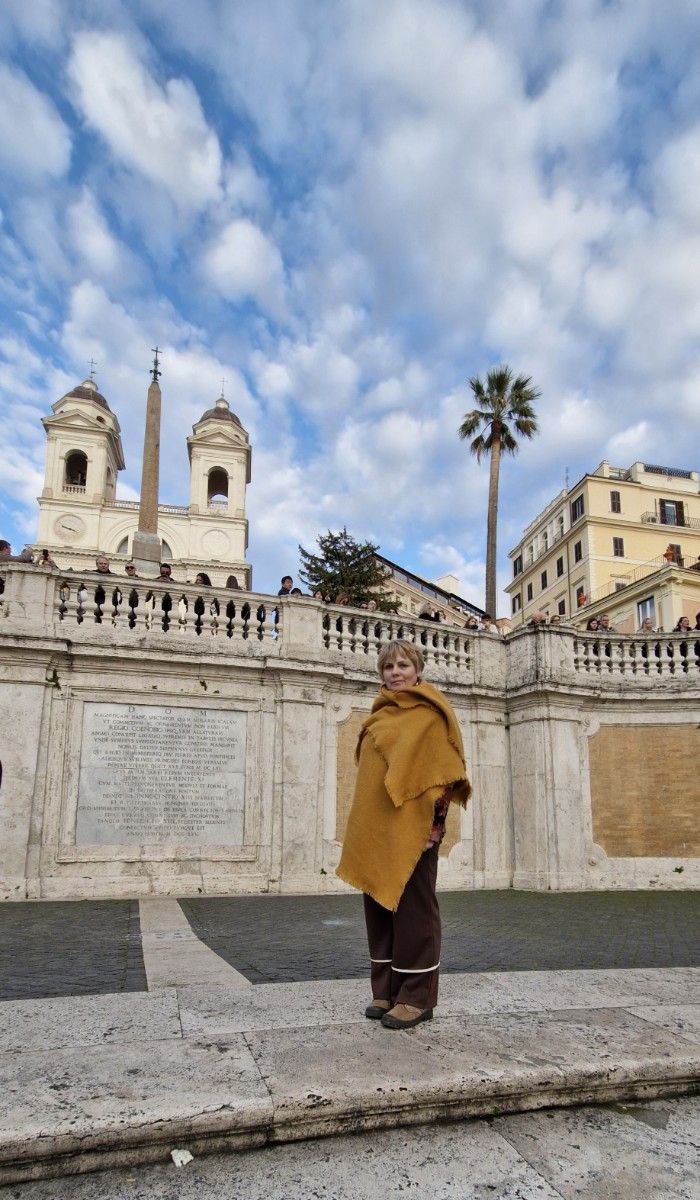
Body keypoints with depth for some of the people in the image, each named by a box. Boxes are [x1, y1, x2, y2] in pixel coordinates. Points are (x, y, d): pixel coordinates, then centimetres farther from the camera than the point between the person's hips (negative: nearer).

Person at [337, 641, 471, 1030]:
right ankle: (387, 989, 21)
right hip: (374, 827, 7)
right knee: (379, 905, 10)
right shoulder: (379, 714, 15)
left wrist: (431, 815, -15)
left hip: (411, 826, -7)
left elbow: (443, 766, -7)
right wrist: (366, 821, 14)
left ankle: (417, 997, 9)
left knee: (412, 907, -1)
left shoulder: (431, 712, -3)